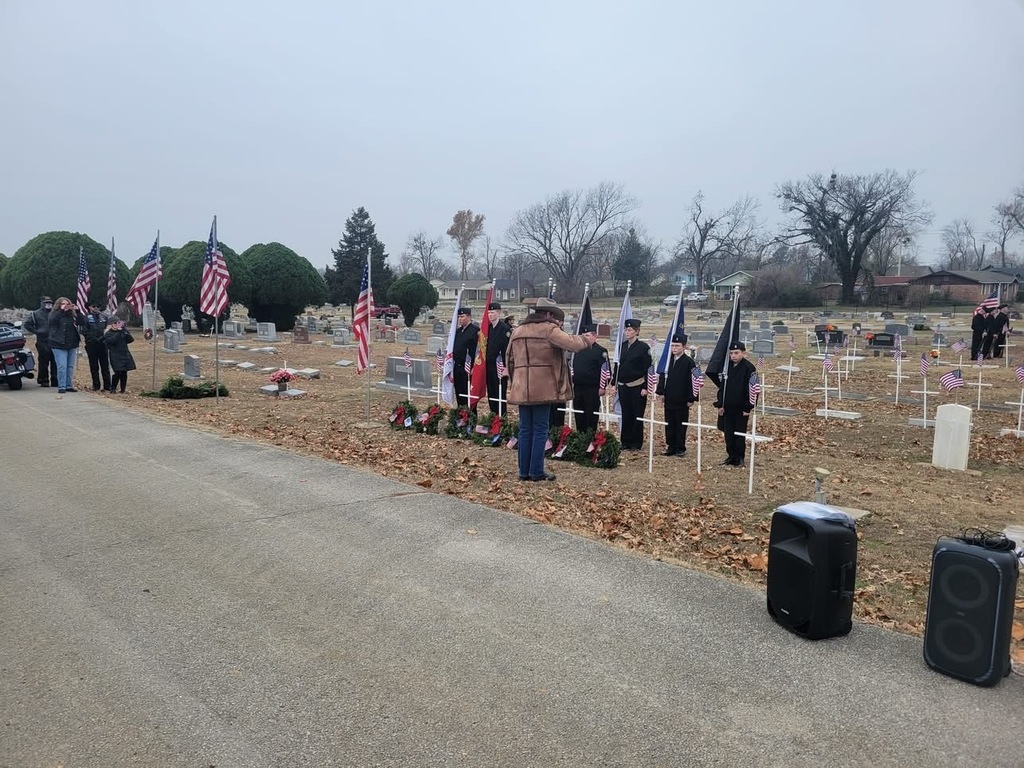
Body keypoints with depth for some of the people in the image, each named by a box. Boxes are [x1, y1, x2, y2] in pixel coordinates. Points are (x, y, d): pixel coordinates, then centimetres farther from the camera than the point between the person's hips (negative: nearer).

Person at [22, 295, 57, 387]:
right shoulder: (36, 314, 7)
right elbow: (27, 324, 7)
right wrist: (36, 331, -2)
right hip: (42, 342, -1)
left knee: (55, 362, 0)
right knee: (43, 362, 0)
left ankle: (55, 381, 6)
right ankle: (43, 380, 7)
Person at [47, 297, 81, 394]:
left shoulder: (72, 314, 10)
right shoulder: (54, 314, 2)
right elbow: (52, 321, -18)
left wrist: (77, 311, -11)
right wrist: (62, 310, -23)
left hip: (72, 345, 4)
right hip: (59, 345, -4)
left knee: (70, 366, 8)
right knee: (62, 366, -8)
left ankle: (69, 386, 16)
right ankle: (61, 387, -4)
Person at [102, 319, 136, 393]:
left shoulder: (123, 332, 12)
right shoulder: (108, 334, 0)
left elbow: (131, 340, 3)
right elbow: (112, 340, -20)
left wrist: (125, 331, -11)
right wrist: (119, 332, -21)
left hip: (125, 355, 4)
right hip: (115, 357, -4)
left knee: (124, 373, 3)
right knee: (118, 372, -14)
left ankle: (123, 390, 11)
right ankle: (112, 388, 2)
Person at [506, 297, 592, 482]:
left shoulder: (517, 331, 15)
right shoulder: (548, 329, -6)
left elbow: (510, 360, 18)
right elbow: (571, 344, -16)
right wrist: (585, 340, 3)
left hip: (521, 388, 6)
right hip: (542, 388, -6)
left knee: (525, 429, 11)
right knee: (540, 429, 1)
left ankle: (524, 471, 14)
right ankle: (537, 472, 4)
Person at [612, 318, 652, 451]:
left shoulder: (643, 347, -6)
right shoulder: (622, 346, 9)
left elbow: (647, 368, -8)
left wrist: (645, 388, -13)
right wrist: (615, 384, 10)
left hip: (637, 386, -5)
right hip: (623, 386, 5)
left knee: (637, 415, 2)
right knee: (625, 415, 9)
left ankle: (636, 443, 11)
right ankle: (625, 442, 17)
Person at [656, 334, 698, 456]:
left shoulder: (689, 362, -8)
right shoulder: (668, 360, 7)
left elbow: (692, 381, -9)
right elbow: (662, 376, 11)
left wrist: (690, 399, -11)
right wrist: (661, 392, 4)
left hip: (682, 400, -5)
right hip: (669, 399, 5)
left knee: (681, 426, 4)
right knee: (669, 425, 10)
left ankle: (680, 449, 13)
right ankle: (670, 447, 19)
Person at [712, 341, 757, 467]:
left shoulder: (749, 368, -11)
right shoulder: (727, 366, 7)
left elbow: (752, 389, -12)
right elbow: (722, 386, 11)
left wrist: (748, 408, -12)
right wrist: (720, 404, 7)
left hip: (740, 409, -5)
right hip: (727, 408, 5)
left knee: (739, 435, 4)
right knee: (728, 434, 10)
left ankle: (739, 458, 14)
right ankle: (731, 456, 22)